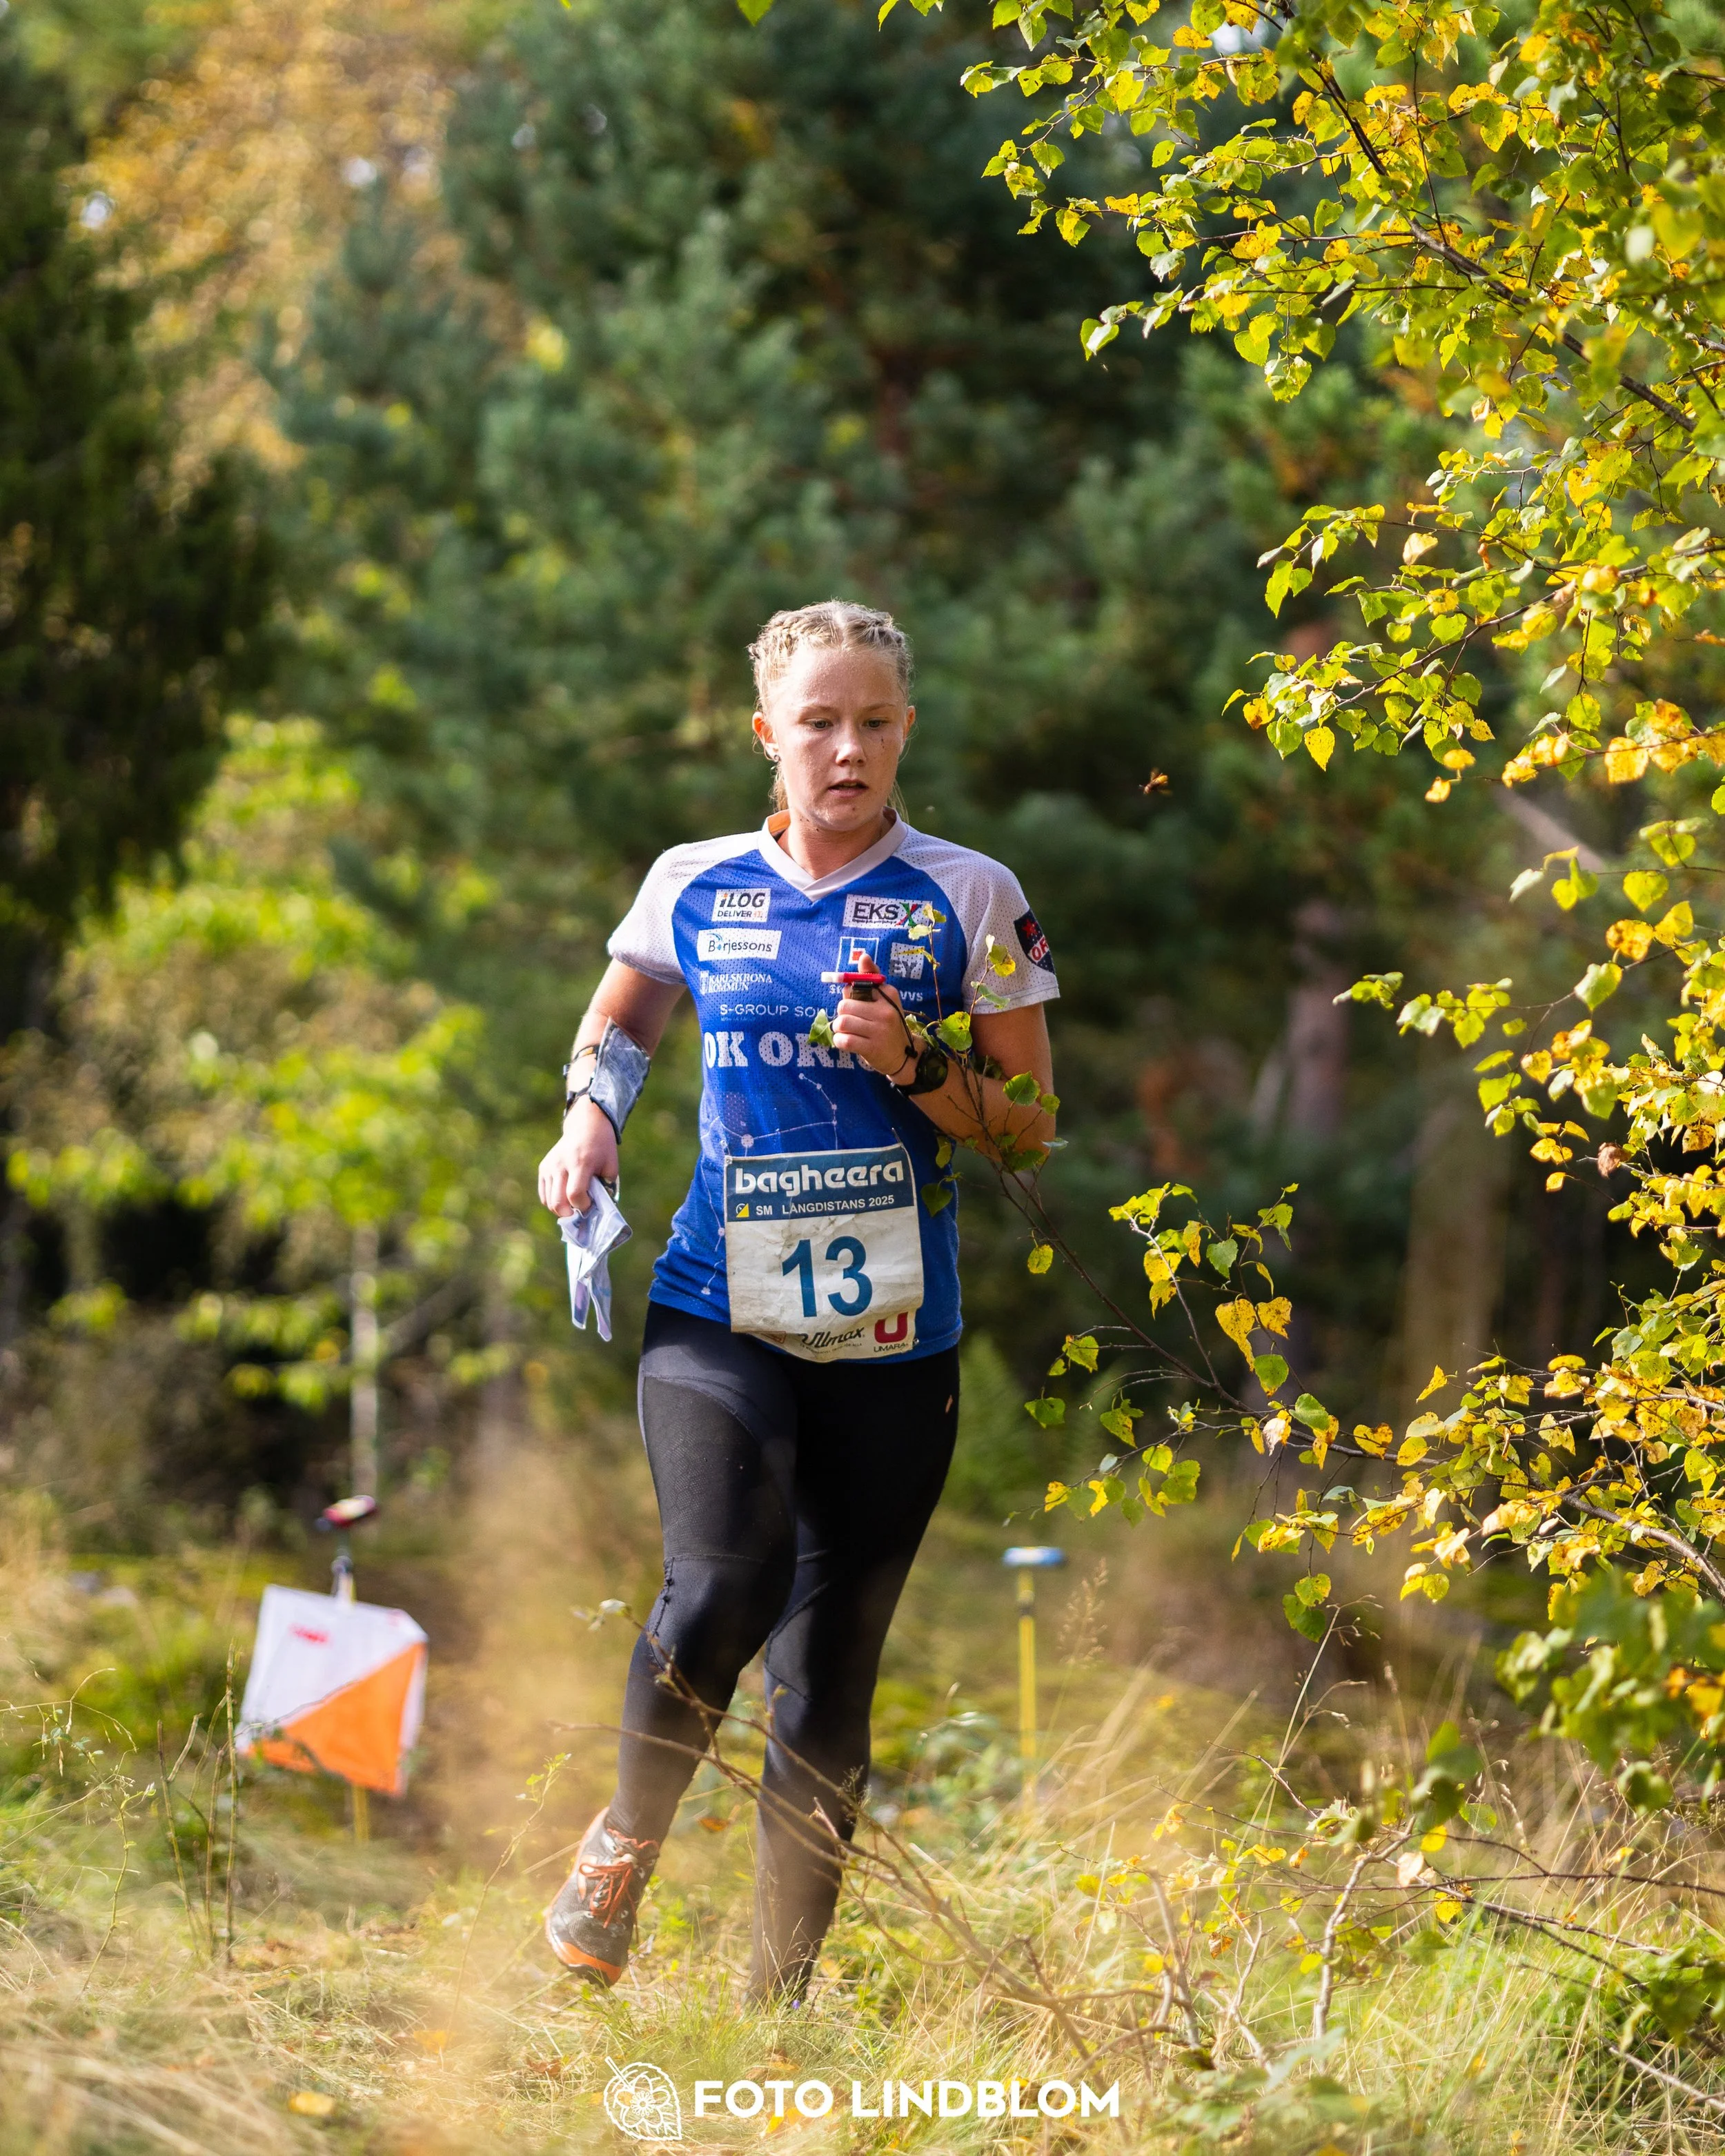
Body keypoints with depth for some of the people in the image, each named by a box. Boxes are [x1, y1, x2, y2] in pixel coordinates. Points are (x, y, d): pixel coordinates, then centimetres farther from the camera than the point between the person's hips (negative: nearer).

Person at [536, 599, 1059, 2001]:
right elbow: (619, 1026, 26)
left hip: (892, 1342, 0)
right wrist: (591, 1120, 5)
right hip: (722, 1314, 0)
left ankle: (779, 2003, 15)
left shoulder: (970, 899, 3)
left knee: (830, 1688, 3)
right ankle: (626, 1844, 3)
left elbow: (1030, 1128, 5)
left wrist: (913, 1065, -12)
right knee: (725, 1588, -25)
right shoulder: (694, 888, 7)